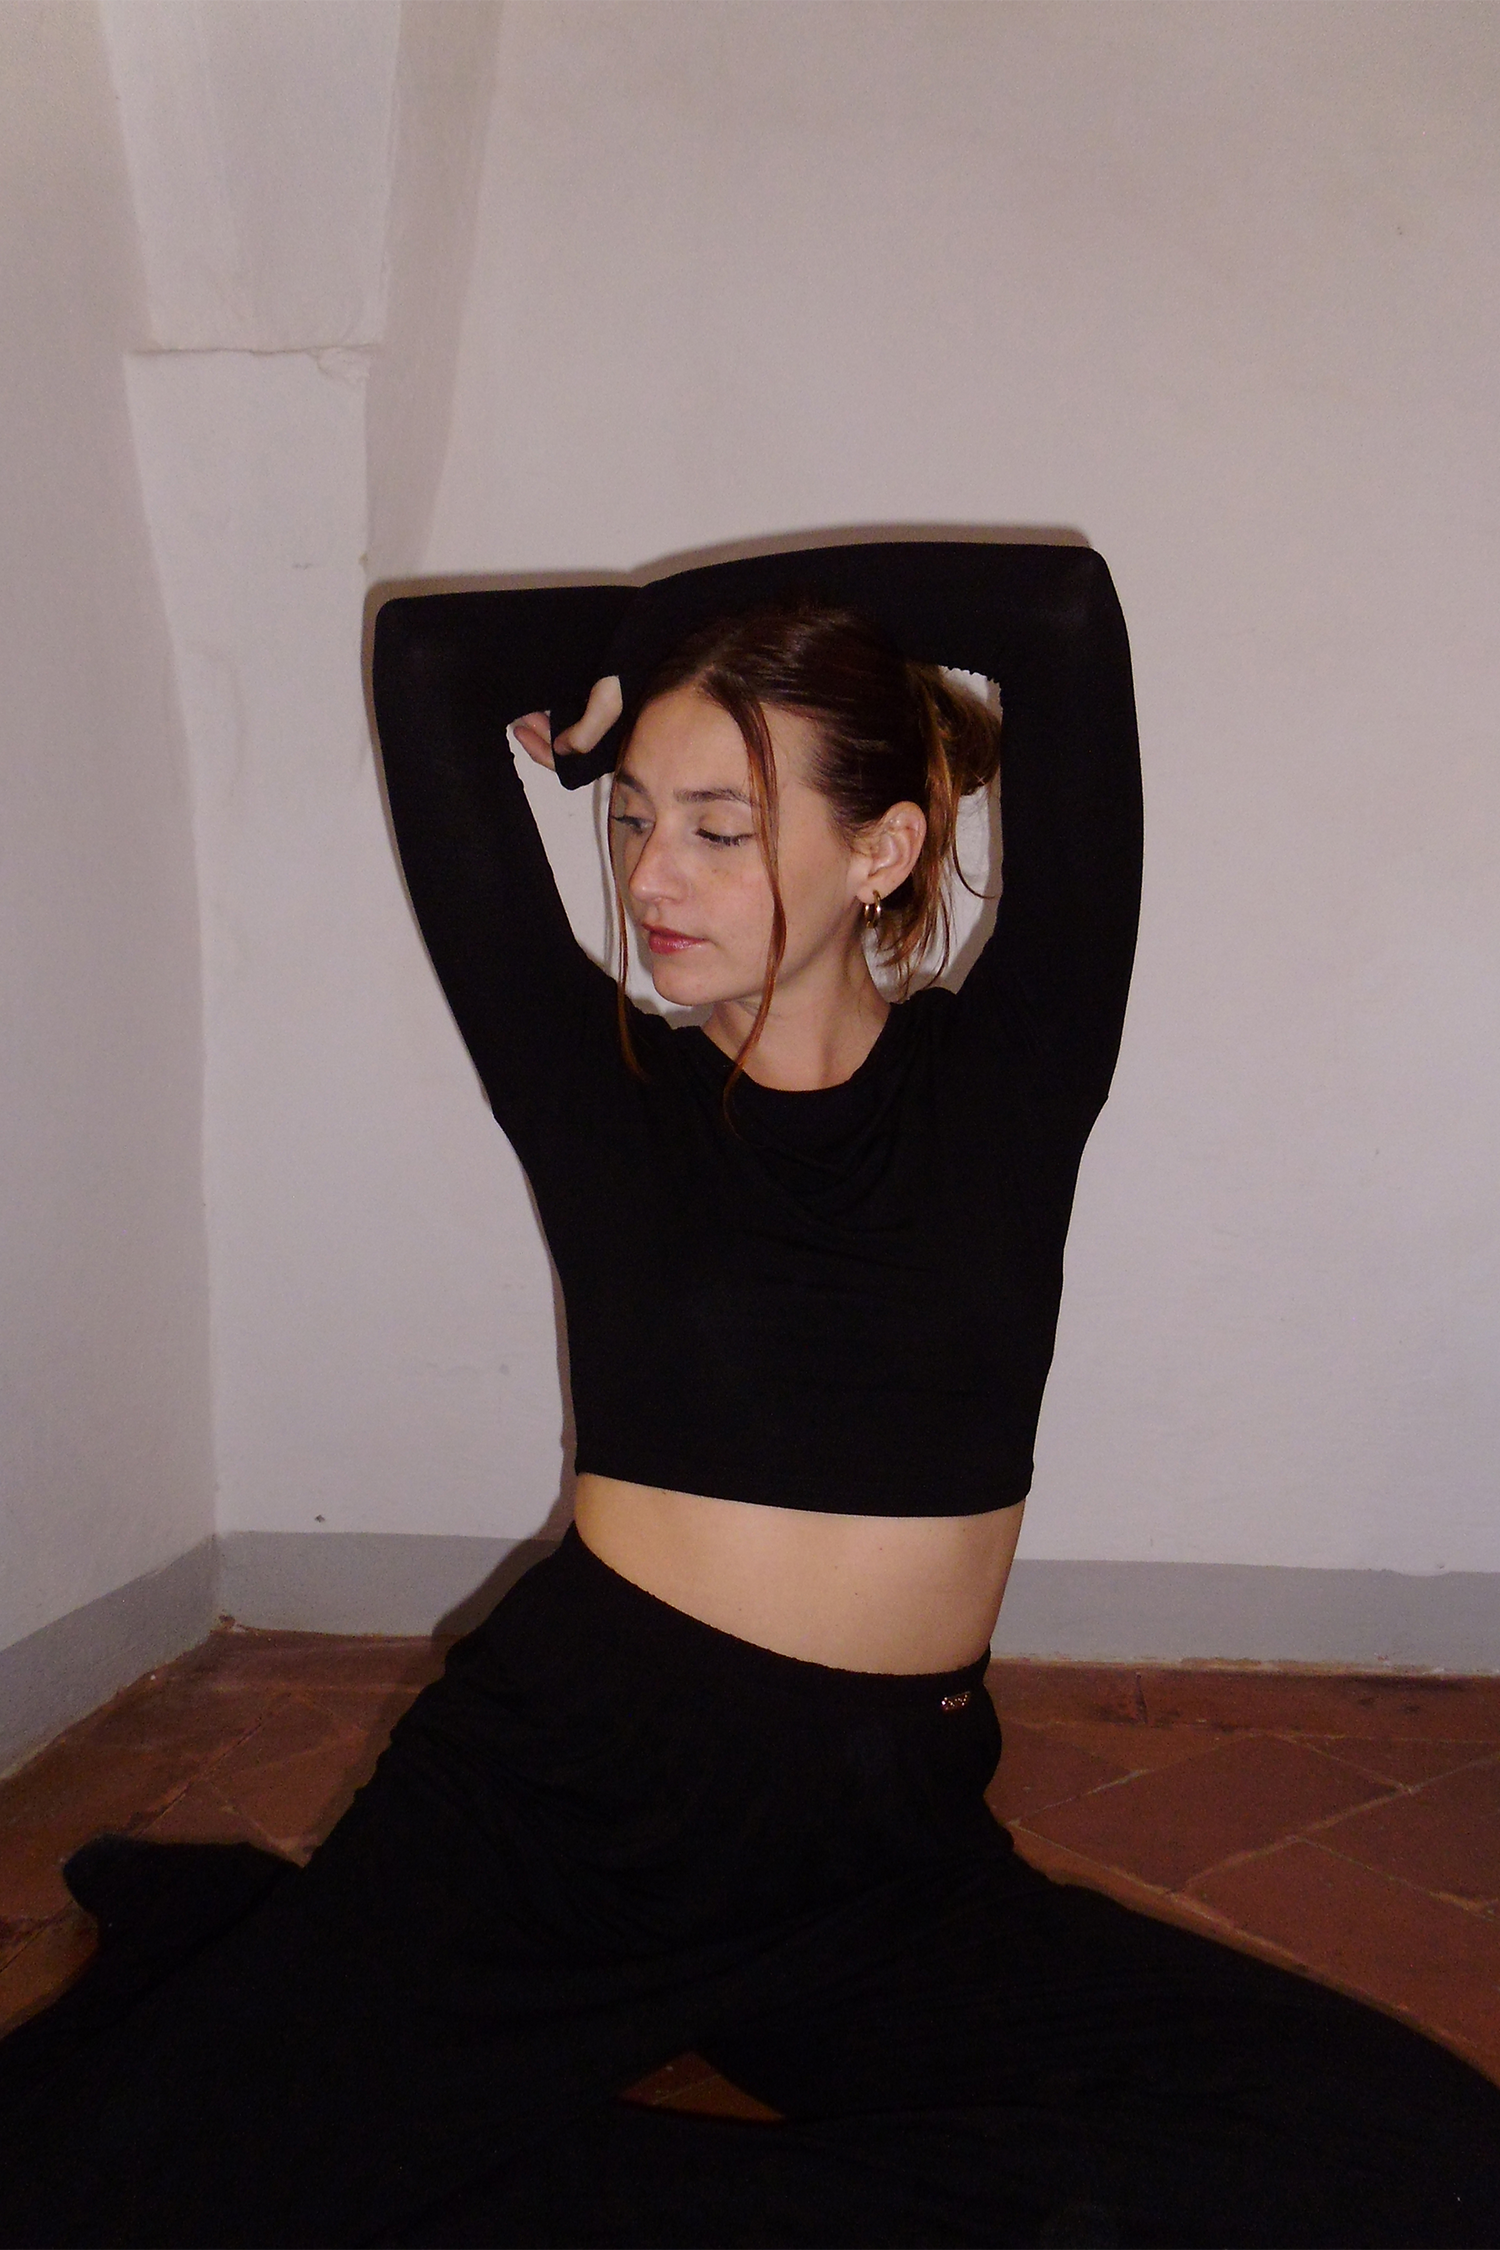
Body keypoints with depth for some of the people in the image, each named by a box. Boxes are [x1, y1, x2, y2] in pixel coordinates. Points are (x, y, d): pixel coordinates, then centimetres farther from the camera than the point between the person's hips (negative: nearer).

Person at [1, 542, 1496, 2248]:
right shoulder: (601, 1086, 4)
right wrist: (638, 682, 15)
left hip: (882, 1859, 2)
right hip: (554, 1792, -2)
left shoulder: (1007, 1077, 4)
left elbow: (1065, 617, 0)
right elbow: (432, 659, 1)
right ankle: (256, 1958, 15)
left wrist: (659, 627, 6)